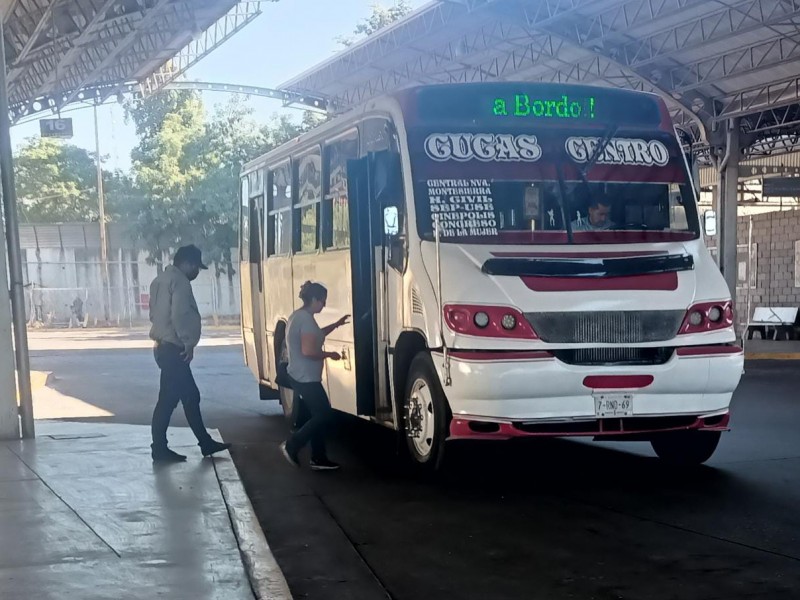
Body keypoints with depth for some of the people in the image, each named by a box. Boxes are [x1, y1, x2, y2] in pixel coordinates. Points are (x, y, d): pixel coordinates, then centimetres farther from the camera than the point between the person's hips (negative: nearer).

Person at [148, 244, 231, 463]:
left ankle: (206, 443, 20)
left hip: (165, 346, 10)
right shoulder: (179, 281, -13)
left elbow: (155, 313, 19)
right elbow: (179, 315, -24)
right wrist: (189, 343, -15)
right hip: (174, 349, -10)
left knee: (191, 396, 14)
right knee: (168, 400, -4)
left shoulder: (163, 280, 17)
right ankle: (160, 450, 2)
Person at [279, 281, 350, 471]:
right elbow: (308, 351, -26)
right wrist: (329, 354, -12)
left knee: (318, 415, 13)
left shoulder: (298, 315, 13)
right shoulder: (306, 318, -20)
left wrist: (336, 325, 25)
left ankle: (318, 458, 16)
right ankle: (291, 445, -2)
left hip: (300, 376, 11)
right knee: (324, 414, -4)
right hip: (307, 378, -11)